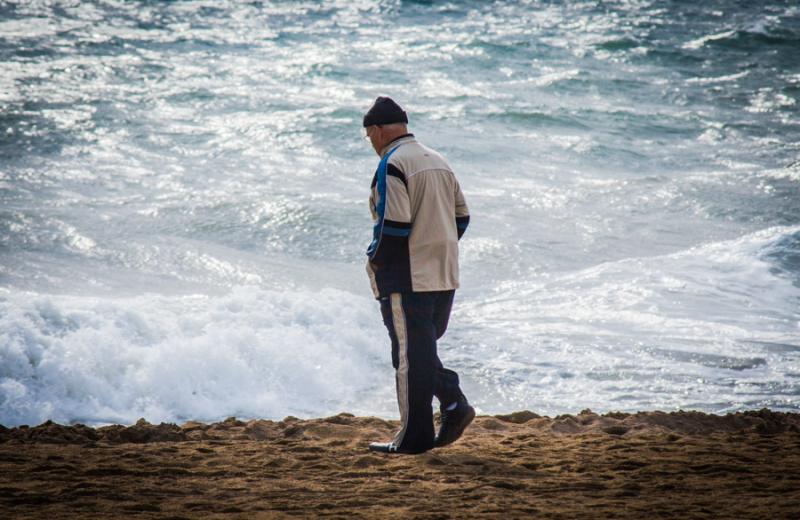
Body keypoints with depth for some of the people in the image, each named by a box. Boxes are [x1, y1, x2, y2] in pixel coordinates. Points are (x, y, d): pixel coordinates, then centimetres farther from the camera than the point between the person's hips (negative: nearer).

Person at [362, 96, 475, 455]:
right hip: (444, 276, 8)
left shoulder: (392, 164, -13)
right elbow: (461, 217, 17)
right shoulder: (437, 161, 14)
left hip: (407, 278, -8)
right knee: (423, 350, 19)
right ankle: (454, 404, 4)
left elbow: (393, 225, -21)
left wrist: (375, 260, -6)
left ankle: (415, 436, 4)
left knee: (410, 356, -1)